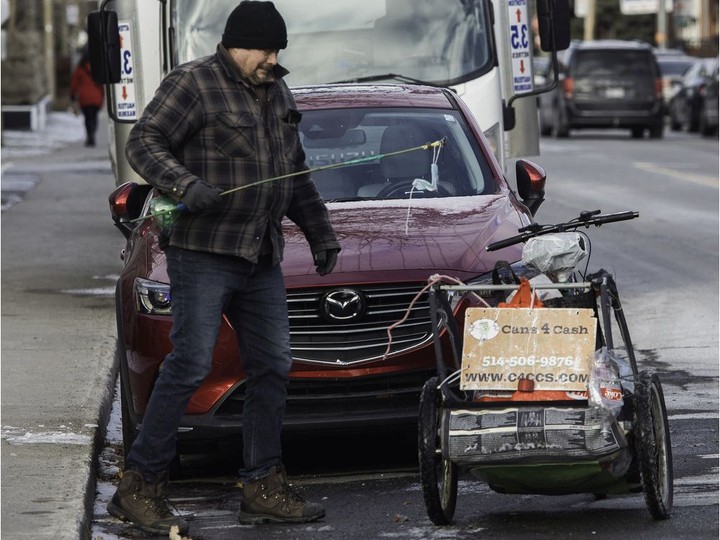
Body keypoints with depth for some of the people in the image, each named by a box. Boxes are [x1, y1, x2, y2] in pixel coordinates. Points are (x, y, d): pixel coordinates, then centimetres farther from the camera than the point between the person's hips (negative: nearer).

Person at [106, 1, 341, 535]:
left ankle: (264, 487, 12)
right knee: (190, 365, -12)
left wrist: (321, 231, 27)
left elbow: (297, 173, 29)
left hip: (262, 258, 8)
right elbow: (143, 142, -12)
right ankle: (139, 486, -6)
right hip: (203, 251, -8)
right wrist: (184, 184, -27)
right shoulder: (193, 83, -4)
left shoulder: (276, 92, 20)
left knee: (272, 368, 5)